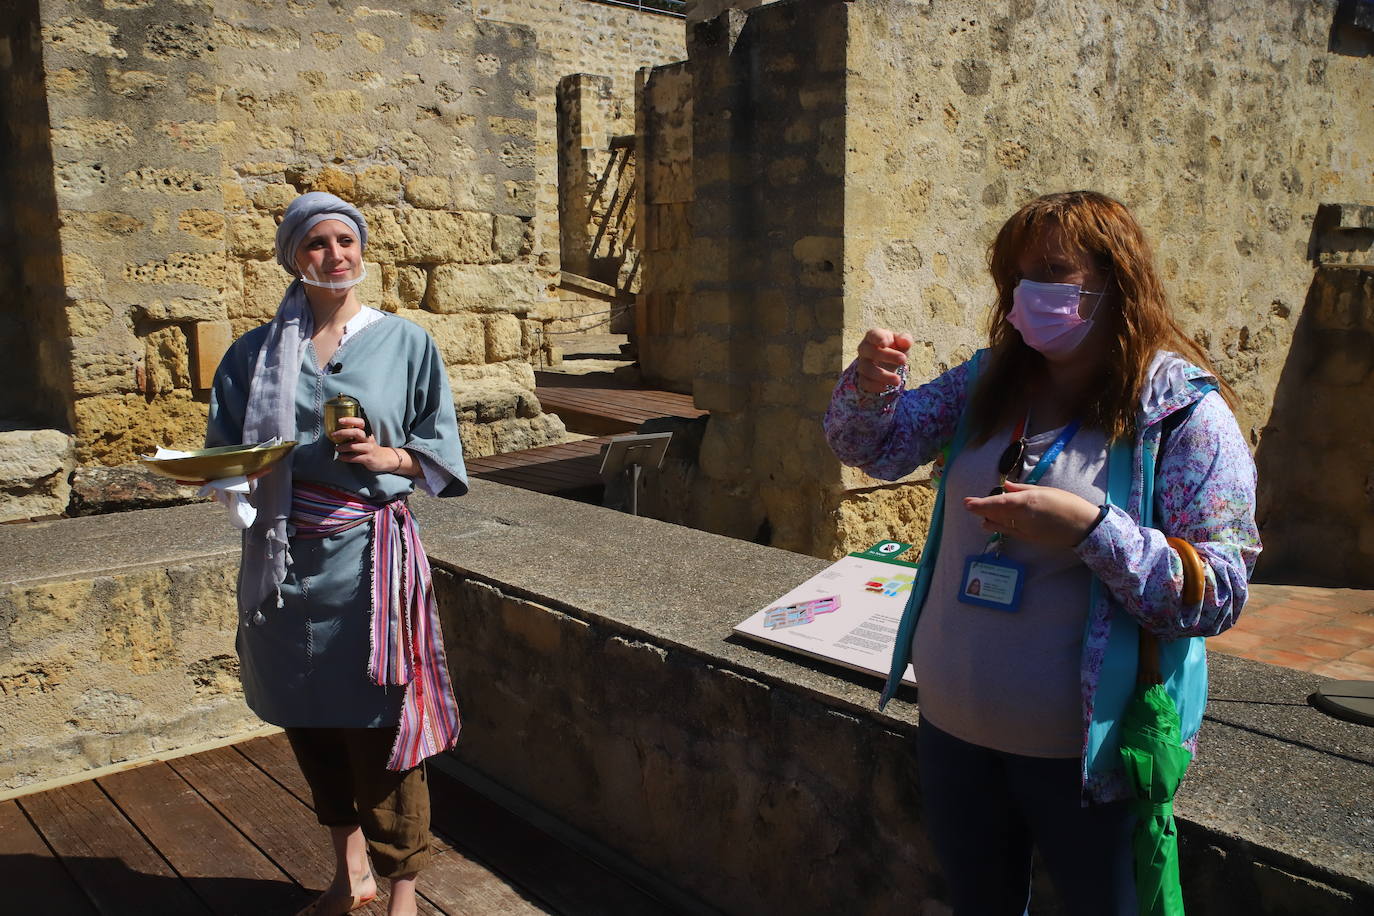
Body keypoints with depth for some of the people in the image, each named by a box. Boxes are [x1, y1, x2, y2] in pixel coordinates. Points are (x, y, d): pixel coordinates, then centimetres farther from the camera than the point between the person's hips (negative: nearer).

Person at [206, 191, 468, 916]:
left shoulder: (404, 343, 2)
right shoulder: (257, 352, 7)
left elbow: (441, 453, 5)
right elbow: (225, 452, 9)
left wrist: (388, 457, -13)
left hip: (369, 557, -3)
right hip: (283, 561, 3)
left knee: (378, 729, 0)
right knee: (309, 723, 15)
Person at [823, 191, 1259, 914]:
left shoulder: (1186, 412, -14)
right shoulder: (990, 380, 2)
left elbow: (1220, 595, -17)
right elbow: (874, 448, 2)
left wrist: (1092, 528, -31)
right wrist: (871, 386, -20)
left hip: (1084, 751, -4)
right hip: (952, 726, 5)